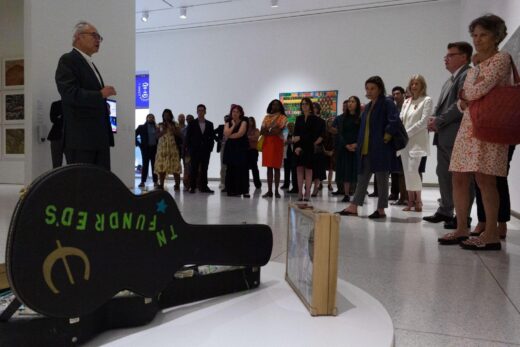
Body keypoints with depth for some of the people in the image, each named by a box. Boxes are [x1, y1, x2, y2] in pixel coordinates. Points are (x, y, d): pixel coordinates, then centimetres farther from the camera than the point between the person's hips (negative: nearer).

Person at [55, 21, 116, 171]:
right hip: (80, 137, -9)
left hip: (100, 137, 9)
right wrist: (100, 94, -17)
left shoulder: (90, 64, 23)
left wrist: (104, 108, 9)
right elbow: (70, 94, -18)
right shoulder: (68, 60, -4)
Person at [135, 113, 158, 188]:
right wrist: (138, 144, -5)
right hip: (145, 148, -1)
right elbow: (134, 135, 3)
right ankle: (143, 182, 4)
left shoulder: (157, 128, 8)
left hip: (154, 148, 1)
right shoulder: (142, 127, 5)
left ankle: (155, 182, 8)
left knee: (154, 165, 3)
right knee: (145, 165, 1)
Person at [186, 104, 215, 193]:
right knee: (194, 169, 0)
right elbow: (188, 137, 2)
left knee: (204, 169, 4)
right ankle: (192, 187, 5)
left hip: (206, 150, 2)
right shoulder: (192, 123, 4)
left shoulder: (209, 124, 9)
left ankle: (204, 187, 8)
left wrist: (210, 148, 0)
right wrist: (190, 148, -4)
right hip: (195, 151, -2)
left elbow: (212, 137, 10)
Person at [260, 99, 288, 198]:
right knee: (269, 167, 2)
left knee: (276, 167, -4)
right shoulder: (266, 117, 16)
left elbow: (279, 130, -10)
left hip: (277, 143, -3)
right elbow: (262, 131, 6)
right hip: (267, 143, 4)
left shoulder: (283, 117, 3)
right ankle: (269, 190, 3)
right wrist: (272, 130, -10)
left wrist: (267, 130, -4)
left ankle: (276, 191, -1)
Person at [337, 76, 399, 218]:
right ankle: (354, 207, 12)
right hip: (366, 149, 8)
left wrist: (386, 138, -15)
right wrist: (360, 144, 10)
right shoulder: (367, 107, 17)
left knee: (381, 179, 1)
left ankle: (381, 209, 9)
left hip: (381, 149, -7)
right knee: (362, 178, 9)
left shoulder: (387, 103, -6)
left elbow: (394, 122, -19)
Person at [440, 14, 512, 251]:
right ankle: (461, 229, 10)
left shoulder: (502, 59, -1)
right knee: (459, 178, 3)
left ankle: (492, 235, -9)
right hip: (468, 126, 8)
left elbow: (480, 90, -14)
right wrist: (464, 102, -1)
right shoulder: (474, 69, 23)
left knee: (484, 178, -14)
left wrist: (466, 94, 6)